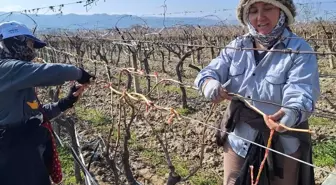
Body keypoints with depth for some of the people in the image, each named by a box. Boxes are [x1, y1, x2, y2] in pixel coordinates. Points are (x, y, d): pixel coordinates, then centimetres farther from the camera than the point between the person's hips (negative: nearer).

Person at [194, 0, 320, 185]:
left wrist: (293, 112, -47)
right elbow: (211, 71, -8)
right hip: (238, 140, 3)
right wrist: (210, 83, -33)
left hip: (282, 147, -3)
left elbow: (302, 89, -25)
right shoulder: (236, 47, 0)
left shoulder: (299, 49, -11)